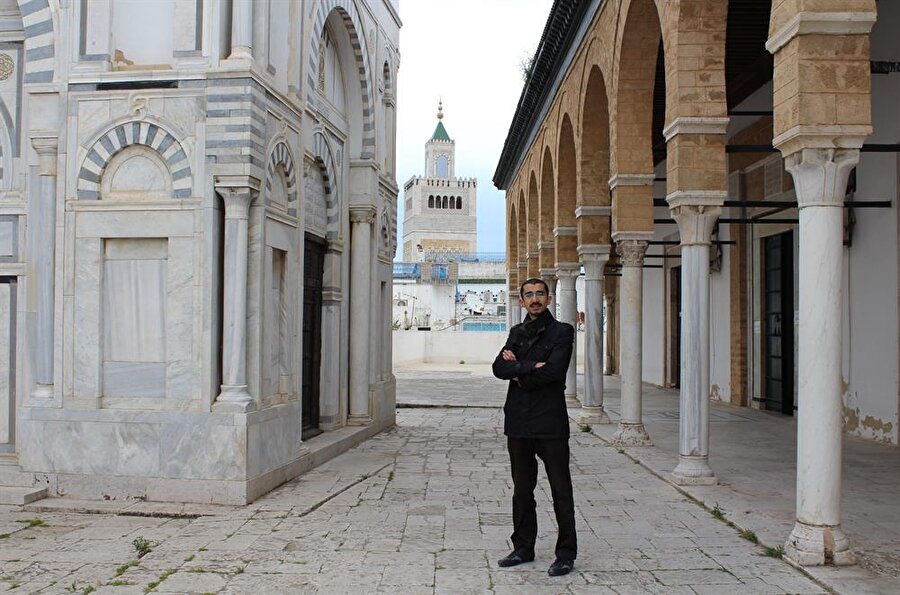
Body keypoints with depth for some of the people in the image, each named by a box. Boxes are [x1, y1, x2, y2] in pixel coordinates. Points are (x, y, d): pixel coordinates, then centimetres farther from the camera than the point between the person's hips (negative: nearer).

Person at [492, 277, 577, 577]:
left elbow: (553, 371, -17)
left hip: (550, 420, -5)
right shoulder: (517, 332, 15)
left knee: (561, 490, 1)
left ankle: (566, 553, 10)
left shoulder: (561, 331, -1)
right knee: (522, 489, 13)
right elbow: (499, 367, 0)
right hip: (518, 420, 6)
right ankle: (523, 547, 25)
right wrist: (528, 367, -15)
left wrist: (518, 373, -5)